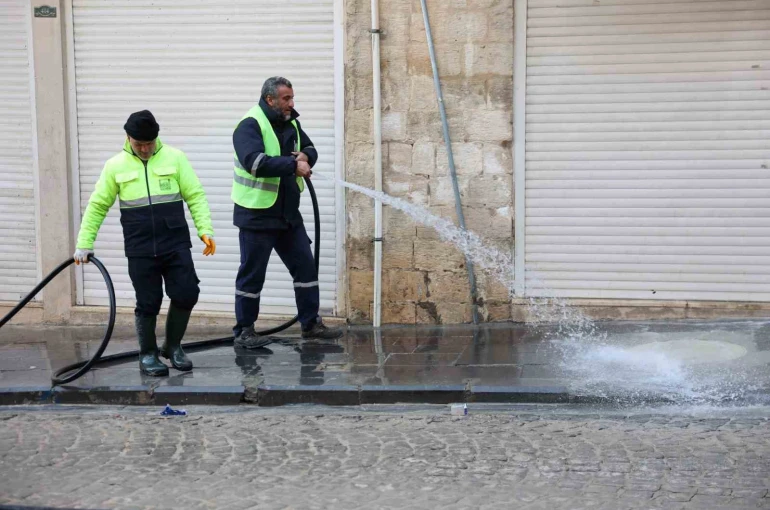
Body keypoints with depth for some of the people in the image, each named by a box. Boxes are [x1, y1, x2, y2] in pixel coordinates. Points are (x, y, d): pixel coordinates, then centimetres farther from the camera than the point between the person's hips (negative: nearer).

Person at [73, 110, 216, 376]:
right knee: (148, 303, 2)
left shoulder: (175, 158, 2)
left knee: (186, 295, -3)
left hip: (176, 243, 1)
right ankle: (148, 354, 20)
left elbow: (195, 196, 2)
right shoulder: (115, 166, 4)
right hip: (140, 249, 0)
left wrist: (205, 230, -9)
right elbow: (97, 206, 9)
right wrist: (84, 244, 6)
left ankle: (173, 346, 20)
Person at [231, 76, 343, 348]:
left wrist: (305, 155, -6)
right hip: (257, 215, -8)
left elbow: (311, 149, 19)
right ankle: (243, 331, 14)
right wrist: (293, 165, -24)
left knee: (305, 266, 10)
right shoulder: (250, 125, -16)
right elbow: (255, 162, -30)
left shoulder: (290, 124, 9)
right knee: (252, 274, 2)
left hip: (288, 213, 8)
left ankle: (311, 323, 21)